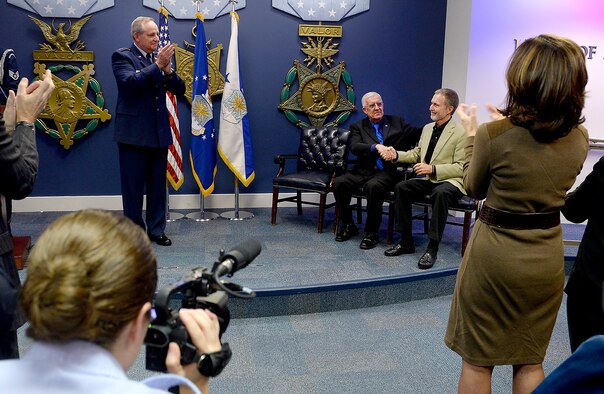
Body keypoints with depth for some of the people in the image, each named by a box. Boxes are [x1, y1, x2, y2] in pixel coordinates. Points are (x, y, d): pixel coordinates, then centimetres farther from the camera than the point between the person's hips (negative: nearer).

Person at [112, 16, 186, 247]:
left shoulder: (161, 59, 11)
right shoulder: (122, 56, -4)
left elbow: (180, 89, 6)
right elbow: (130, 82, -21)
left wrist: (168, 70, -11)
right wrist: (157, 65, -22)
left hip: (159, 133, 5)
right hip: (134, 133, -5)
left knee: (158, 185, 11)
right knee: (133, 186, 4)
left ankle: (156, 230, 22)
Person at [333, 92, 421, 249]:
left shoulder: (397, 122, 16)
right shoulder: (358, 127, 13)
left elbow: (418, 133, 8)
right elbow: (354, 146, -7)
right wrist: (376, 147, -24)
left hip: (388, 171, -2)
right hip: (364, 171, 2)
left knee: (373, 186, -35)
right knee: (339, 182, -23)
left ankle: (371, 232, -17)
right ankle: (348, 225, 0)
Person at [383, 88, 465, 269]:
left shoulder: (460, 133, -10)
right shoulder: (427, 128, 13)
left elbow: (461, 168, -14)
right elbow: (417, 153, 22)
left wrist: (433, 169, -22)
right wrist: (397, 155, 3)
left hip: (449, 181, -7)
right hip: (427, 179, 7)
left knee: (440, 192, -39)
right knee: (400, 187, -18)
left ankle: (432, 248, -29)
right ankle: (406, 242, -9)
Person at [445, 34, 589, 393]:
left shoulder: (493, 134, -19)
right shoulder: (580, 138, -4)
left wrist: (472, 133, 9)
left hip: (495, 254, -4)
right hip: (547, 258, 4)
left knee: (477, 361, 13)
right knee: (530, 362, 20)